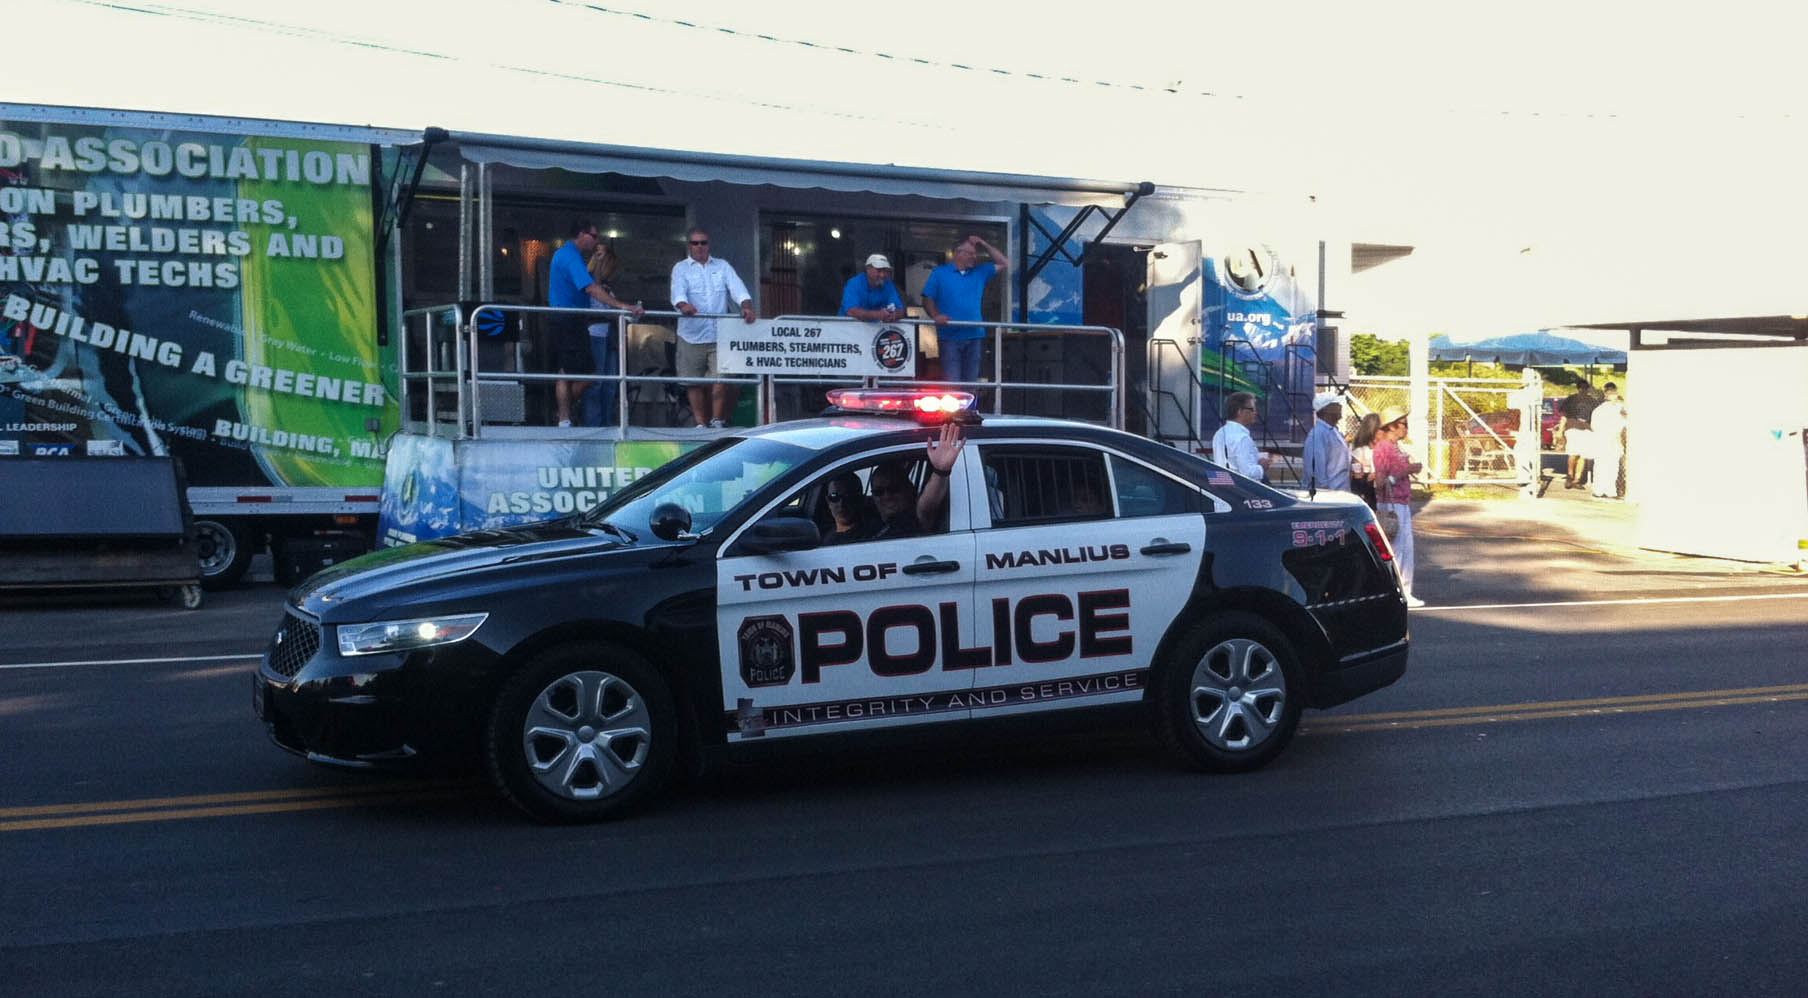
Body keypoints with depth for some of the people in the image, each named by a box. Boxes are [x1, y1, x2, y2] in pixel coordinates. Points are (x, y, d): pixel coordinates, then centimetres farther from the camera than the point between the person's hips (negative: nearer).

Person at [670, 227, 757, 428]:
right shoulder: (681, 268, 8)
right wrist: (683, 305, -34)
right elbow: (678, 291, -11)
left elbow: (737, 288, 2)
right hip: (692, 335, -1)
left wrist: (746, 305, -19)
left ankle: (717, 421, 2)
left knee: (720, 378, -8)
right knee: (694, 382, 2)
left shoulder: (722, 266, 15)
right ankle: (701, 423, 12)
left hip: (719, 335, 1)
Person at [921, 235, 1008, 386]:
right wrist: (936, 316, -18)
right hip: (950, 336, -4)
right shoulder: (940, 273, 5)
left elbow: (1005, 264, 15)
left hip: (975, 336, 4)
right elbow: (927, 299, 1)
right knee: (952, 384, -10)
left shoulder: (980, 272, 15)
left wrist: (985, 245, 8)